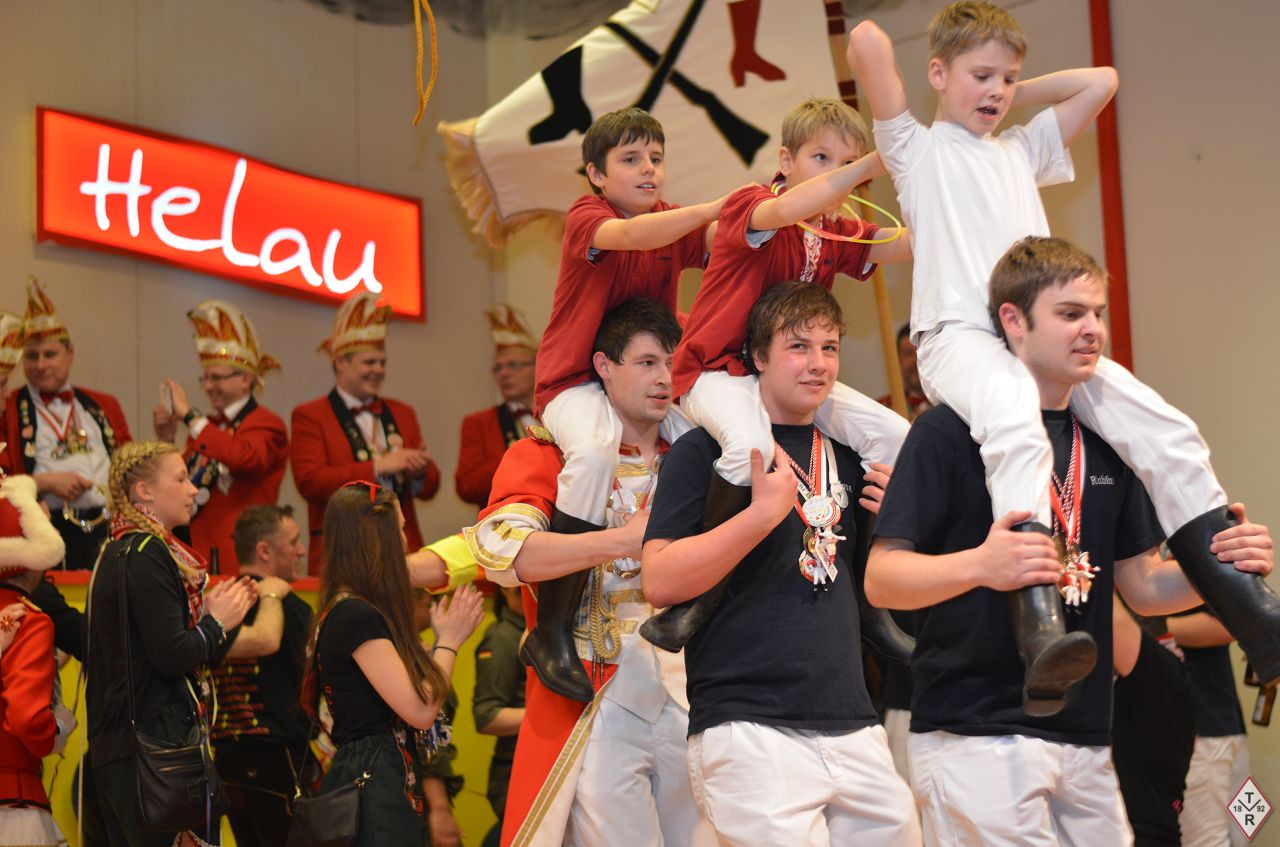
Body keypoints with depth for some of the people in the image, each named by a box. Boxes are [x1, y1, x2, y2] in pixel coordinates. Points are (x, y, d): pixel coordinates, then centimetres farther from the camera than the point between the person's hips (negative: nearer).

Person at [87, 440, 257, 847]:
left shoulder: (119, 552, 15)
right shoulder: (145, 556, -15)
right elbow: (171, 656, -21)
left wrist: (206, 612, 10)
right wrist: (216, 622, -5)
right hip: (154, 743, -10)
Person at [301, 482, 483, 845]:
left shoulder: (352, 611, 15)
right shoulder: (356, 616, -15)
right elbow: (420, 710, -17)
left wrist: (447, 635, 15)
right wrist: (449, 641, -3)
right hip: (373, 785, -10)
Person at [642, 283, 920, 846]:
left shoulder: (847, 457, 16)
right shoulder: (705, 451, -1)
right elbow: (659, 583, -12)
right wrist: (763, 513, -19)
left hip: (852, 725, 6)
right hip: (747, 729, -6)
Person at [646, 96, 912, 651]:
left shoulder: (840, 235, 12)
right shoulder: (748, 205, -11)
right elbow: (788, 210, -35)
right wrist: (875, 162, -39)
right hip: (718, 371, -8)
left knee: (895, 438, -8)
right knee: (752, 445, -39)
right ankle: (703, 591, -20)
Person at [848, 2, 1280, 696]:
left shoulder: (1020, 152, 31)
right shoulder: (917, 149, 14)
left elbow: (1100, 81, 33)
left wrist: (1015, 93, 30)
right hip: (960, 333, -6)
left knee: (1167, 430, -14)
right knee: (1015, 426, -39)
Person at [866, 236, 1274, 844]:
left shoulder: (1104, 444, 14)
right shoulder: (949, 431, -7)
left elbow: (1142, 587, 15)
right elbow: (881, 578, -13)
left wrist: (1222, 568, -5)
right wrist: (981, 565, -31)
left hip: (1086, 740, 7)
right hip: (976, 739, -6)